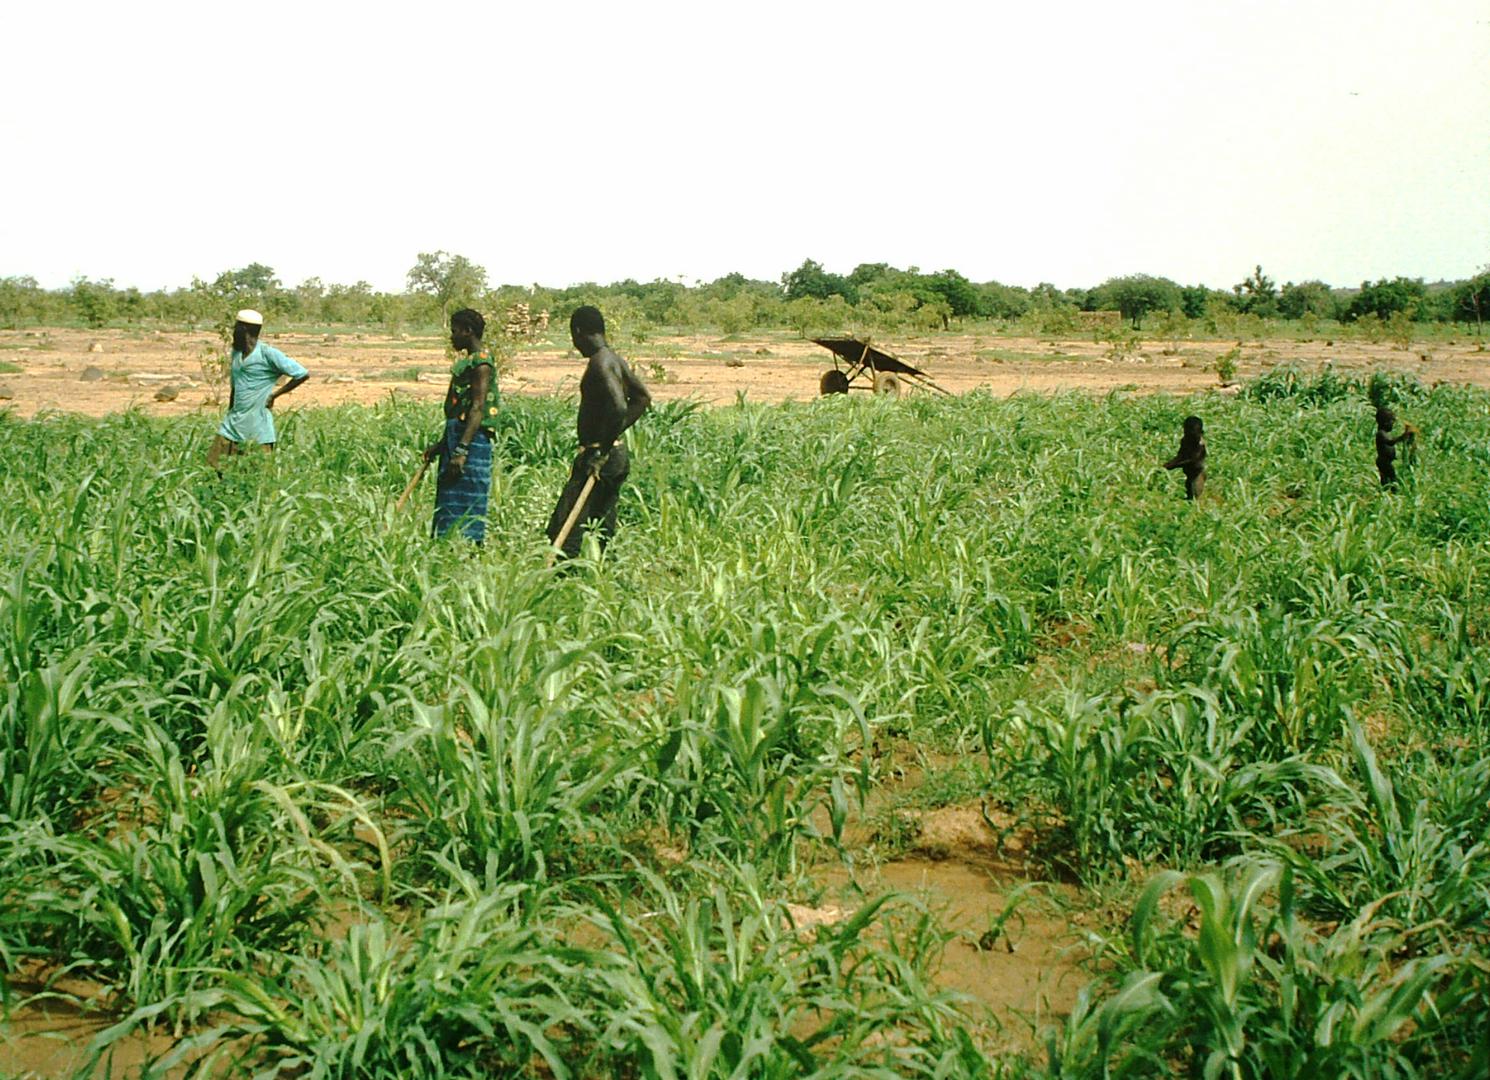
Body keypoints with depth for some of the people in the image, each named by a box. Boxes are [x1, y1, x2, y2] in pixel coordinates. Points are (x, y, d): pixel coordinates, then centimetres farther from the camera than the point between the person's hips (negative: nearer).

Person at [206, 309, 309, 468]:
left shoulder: (268, 354, -11)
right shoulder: (236, 353, 11)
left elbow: (303, 375, -13)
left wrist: (275, 394, -9)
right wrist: (229, 416, 18)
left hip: (258, 426, -7)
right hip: (234, 424, 7)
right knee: (212, 464, 2)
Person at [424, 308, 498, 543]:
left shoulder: (481, 363, -13)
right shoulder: (468, 360, 18)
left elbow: (477, 409, -21)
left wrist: (461, 450, -27)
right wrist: (441, 445, 24)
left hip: (472, 440, -10)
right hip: (456, 437, 10)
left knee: (467, 508, -9)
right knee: (449, 506, 10)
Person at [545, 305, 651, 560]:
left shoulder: (600, 363, -16)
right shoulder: (614, 360, 13)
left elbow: (618, 408, -29)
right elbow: (642, 398, 21)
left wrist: (600, 453, -24)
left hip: (599, 456, -10)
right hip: (616, 454, 10)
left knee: (562, 529, -11)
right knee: (605, 531, 13)